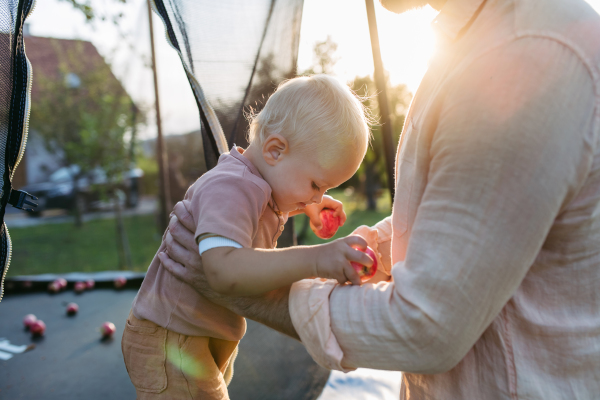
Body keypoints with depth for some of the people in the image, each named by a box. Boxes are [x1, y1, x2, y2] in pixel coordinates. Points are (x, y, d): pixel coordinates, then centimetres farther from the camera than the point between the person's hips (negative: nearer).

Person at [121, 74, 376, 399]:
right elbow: (223, 269, -46)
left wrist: (306, 207, 11)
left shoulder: (256, 182, 2)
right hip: (169, 343, -9)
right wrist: (313, 259, -52)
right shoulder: (229, 189, -30)